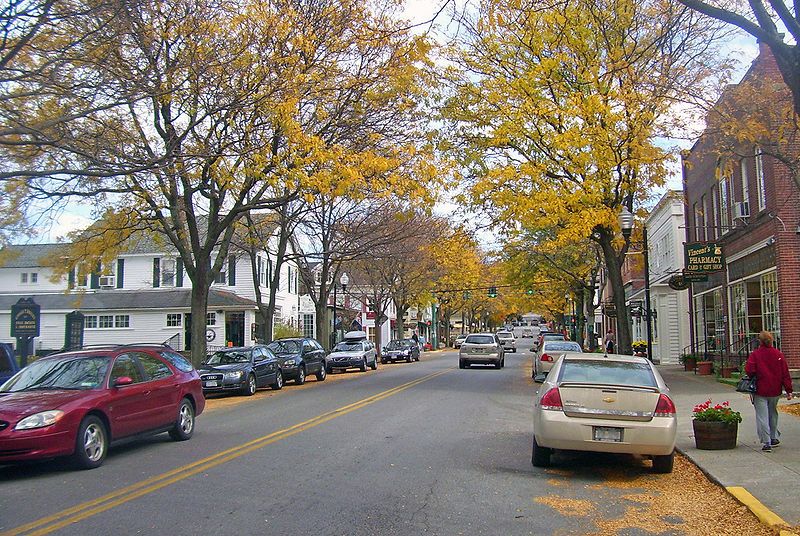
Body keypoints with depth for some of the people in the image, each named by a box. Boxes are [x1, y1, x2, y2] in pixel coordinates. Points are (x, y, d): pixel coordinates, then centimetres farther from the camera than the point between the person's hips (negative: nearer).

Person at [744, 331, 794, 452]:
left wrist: (753, 378, 5)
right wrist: (788, 390, 5)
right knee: (773, 414, 21)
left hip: (760, 391, -4)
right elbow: (785, 374, 1)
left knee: (762, 417, -1)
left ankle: (766, 442, -5)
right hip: (775, 391, 4)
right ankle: (774, 438, 30)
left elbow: (749, 370, -18)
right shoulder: (779, 354, 1)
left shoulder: (755, 354, -10)